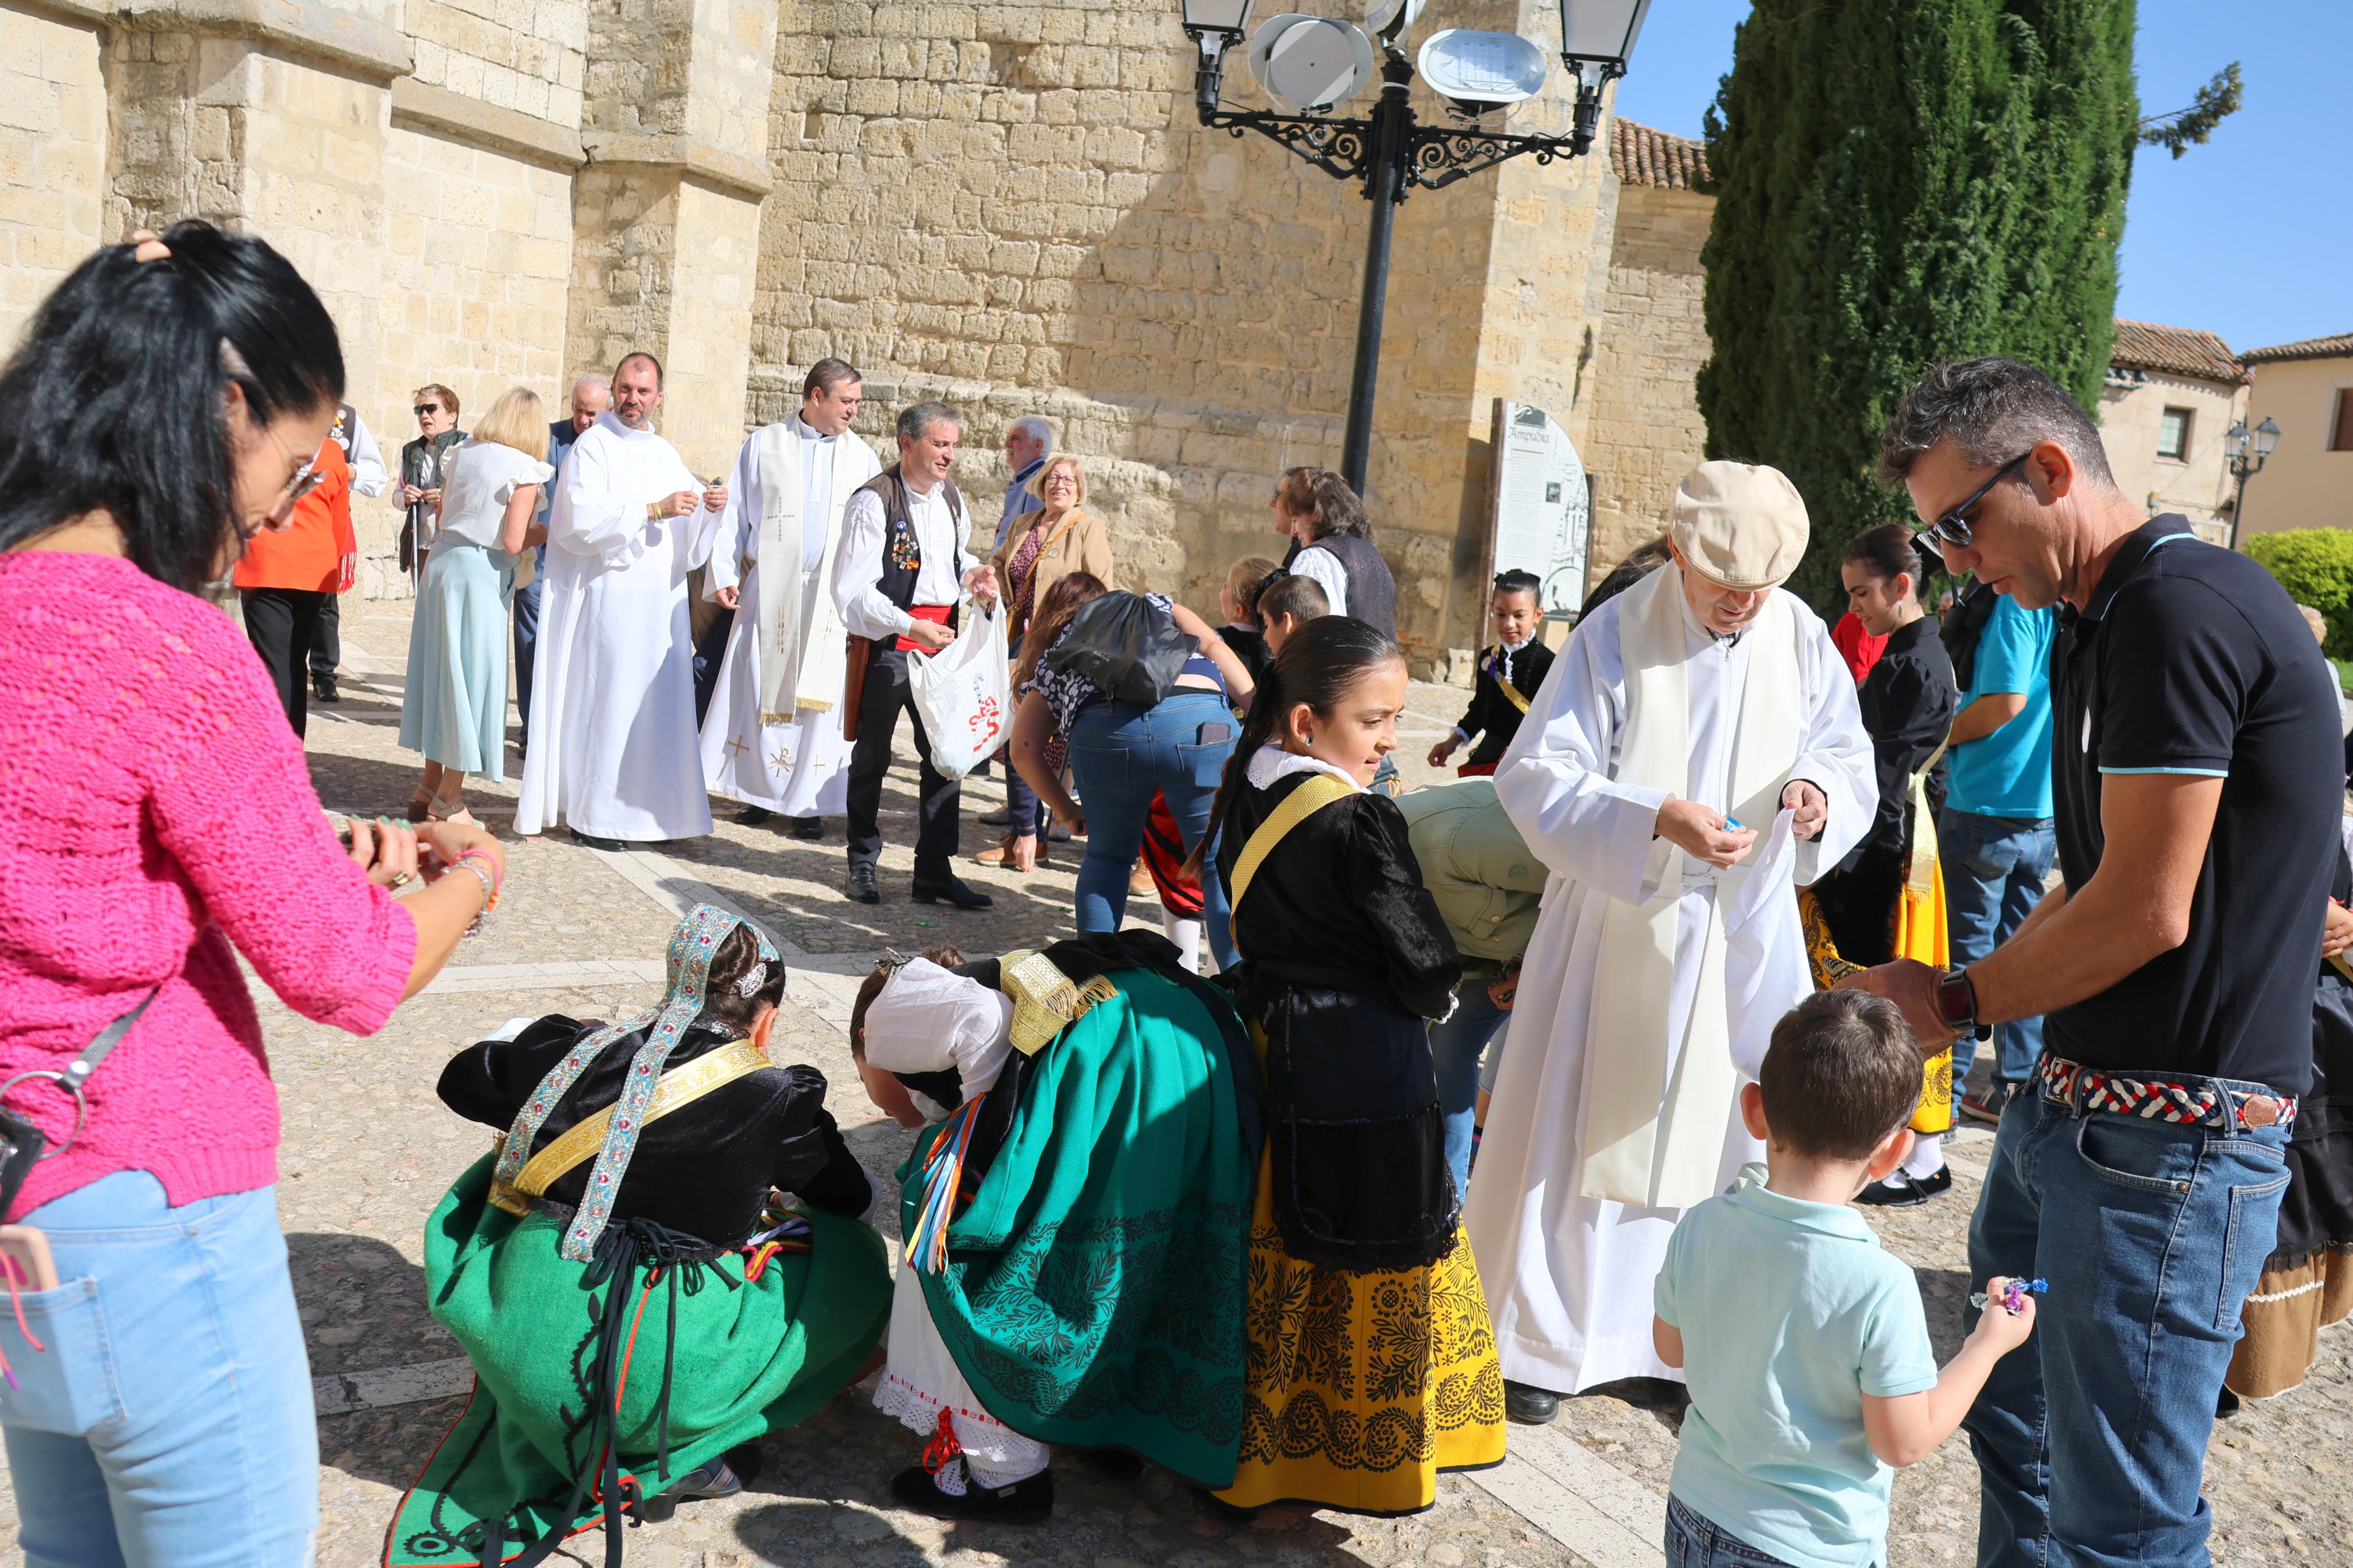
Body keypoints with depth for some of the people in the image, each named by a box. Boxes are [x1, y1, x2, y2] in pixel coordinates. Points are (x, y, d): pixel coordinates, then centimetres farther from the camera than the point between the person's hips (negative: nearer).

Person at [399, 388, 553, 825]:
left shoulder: (461, 455, 8)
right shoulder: (524, 471, -10)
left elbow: (439, 518, 13)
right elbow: (513, 542, -15)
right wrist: (544, 532, 3)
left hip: (441, 564, 7)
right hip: (480, 575, -7)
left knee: (442, 672, 16)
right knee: (473, 677, 2)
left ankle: (430, 787, 26)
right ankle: (449, 802, 8)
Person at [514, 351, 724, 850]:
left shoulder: (666, 454, 18)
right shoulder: (592, 447, -3)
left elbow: (689, 524, 17)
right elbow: (584, 519, -15)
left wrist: (710, 503, -5)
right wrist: (653, 510, -20)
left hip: (661, 600, 6)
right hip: (609, 597, -6)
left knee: (658, 701, 5)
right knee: (607, 701, -5)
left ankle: (645, 807, 14)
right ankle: (592, 816, 4)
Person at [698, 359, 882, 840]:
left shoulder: (861, 456, 10)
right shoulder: (765, 444, 7)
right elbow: (735, 512, 6)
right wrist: (723, 575, -3)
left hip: (831, 595, 1)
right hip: (768, 588, 0)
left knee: (819, 694, -1)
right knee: (761, 689, 1)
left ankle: (807, 802, 6)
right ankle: (761, 792, 13)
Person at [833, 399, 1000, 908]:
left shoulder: (951, 497, 9)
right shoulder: (875, 501, -13)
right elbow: (853, 591, -18)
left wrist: (973, 576, 4)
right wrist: (910, 626, -26)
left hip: (941, 639, 6)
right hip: (887, 643, -6)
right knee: (872, 757, 7)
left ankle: (935, 871, 15)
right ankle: (862, 867, 21)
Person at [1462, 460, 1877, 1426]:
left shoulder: (1800, 636, 0)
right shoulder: (1617, 636, -11)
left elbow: (1847, 750, 10)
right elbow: (1536, 778, -15)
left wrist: (1821, 790, -14)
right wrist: (1657, 818, -29)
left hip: (1747, 937, 4)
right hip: (1621, 929, -3)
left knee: (1730, 1130, 10)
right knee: (1586, 1126, 6)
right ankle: (1544, 1340, 23)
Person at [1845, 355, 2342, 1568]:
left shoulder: (2178, 610, -18)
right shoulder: (2102, 626, 14)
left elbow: (2146, 911, -20)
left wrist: (1957, 1004, -7)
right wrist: (1955, 993, 6)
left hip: (2169, 1138, -10)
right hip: (2072, 1104, 10)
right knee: (2011, 1422, 22)